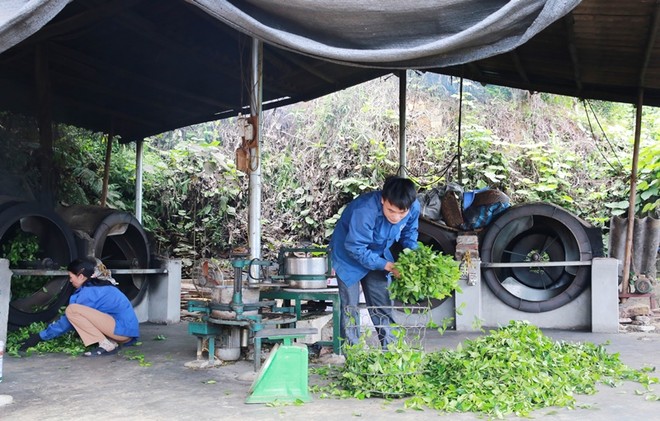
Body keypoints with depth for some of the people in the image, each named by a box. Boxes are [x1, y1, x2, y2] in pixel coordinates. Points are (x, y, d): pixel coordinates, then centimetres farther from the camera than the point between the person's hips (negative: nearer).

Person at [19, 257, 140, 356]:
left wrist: (41, 336, 5)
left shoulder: (89, 292, -9)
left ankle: (106, 345, -12)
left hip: (123, 329, -10)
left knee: (72, 310, -14)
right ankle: (111, 342, 5)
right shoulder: (99, 286, 18)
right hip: (130, 329, 10)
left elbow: (67, 320, -4)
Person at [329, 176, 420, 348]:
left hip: (377, 255, 5)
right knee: (350, 308, -5)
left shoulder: (413, 208, -21)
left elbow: (409, 234, 0)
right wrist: (385, 265, -32)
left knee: (382, 306, 9)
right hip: (349, 255, -5)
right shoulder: (365, 211, -40)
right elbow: (355, 248, -31)